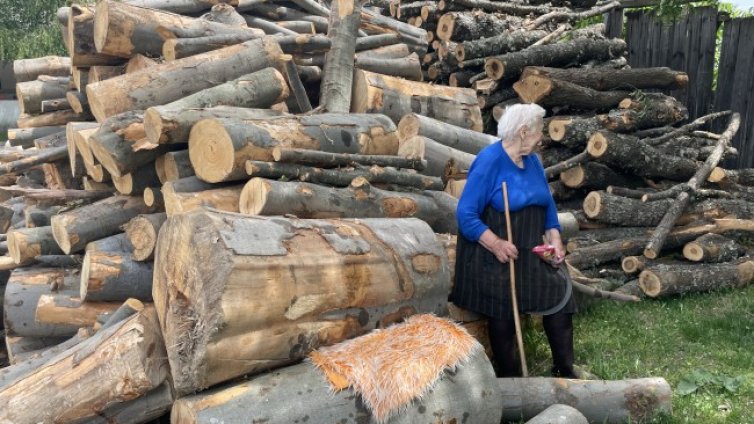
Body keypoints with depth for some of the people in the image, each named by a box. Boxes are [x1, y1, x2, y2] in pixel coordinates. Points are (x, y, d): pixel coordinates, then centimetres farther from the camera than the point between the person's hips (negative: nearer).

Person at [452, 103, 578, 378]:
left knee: (560, 294, 4)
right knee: (504, 315, 3)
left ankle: (564, 371, 18)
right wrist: (495, 243, -29)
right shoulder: (489, 162, -17)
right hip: (495, 256, -7)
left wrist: (554, 237, 2)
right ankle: (509, 376, 22)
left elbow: (547, 203, 15)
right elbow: (466, 214, -21)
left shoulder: (532, 160, 5)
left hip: (530, 252, 7)